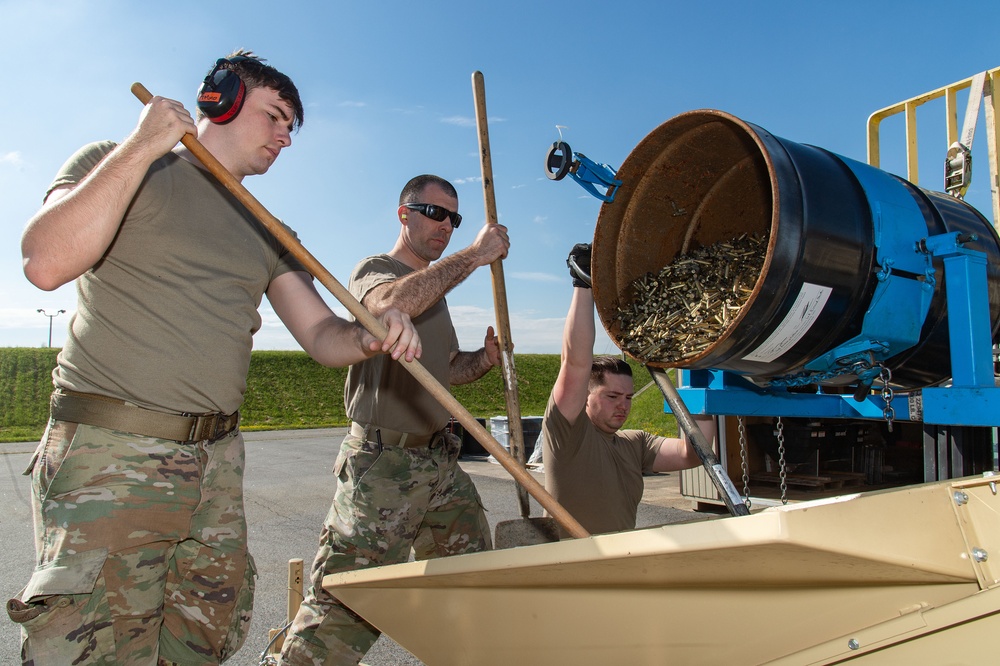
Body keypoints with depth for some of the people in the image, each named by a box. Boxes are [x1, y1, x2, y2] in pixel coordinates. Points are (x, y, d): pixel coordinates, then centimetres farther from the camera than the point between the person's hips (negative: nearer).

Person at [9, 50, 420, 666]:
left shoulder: (269, 234, 17)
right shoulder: (114, 163, 2)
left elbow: (322, 335, 8)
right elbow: (46, 263, -17)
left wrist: (370, 337, -15)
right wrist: (141, 148, -15)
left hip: (218, 463, 6)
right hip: (109, 457, -5)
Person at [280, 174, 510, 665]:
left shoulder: (436, 288, 22)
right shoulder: (374, 269, -3)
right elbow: (391, 304, -29)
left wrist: (486, 358, 4)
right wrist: (475, 255, -22)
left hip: (441, 460, 8)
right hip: (383, 463, -8)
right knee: (344, 606, -7)